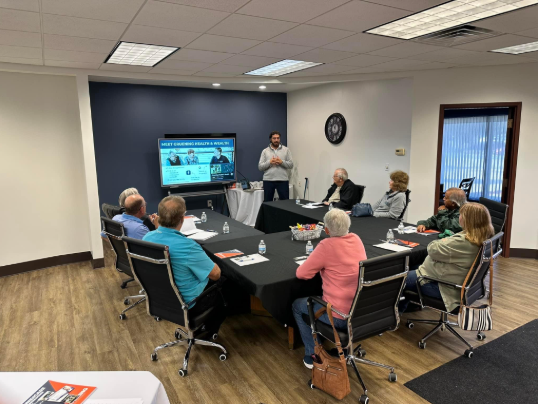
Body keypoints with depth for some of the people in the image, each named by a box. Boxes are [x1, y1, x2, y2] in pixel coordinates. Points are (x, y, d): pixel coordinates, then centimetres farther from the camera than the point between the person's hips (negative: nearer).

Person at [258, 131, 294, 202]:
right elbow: (260, 167, 0)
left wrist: (282, 162, -16)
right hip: (268, 180, 0)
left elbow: (291, 165, 1)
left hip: (283, 180, 0)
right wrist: (269, 162, -16)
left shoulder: (286, 150, 5)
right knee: (267, 202, 7)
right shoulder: (265, 151, 6)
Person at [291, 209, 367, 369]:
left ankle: (313, 355, 22)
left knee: (297, 305, 18)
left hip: (340, 316, -6)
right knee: (317, 297, 34)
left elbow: (302, 274, -11)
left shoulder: (327, 245, -20)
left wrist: (317, 264, 7)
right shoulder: (356, 239, 0)